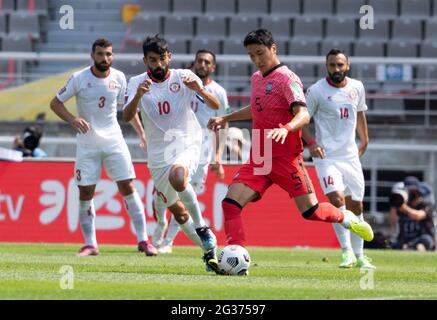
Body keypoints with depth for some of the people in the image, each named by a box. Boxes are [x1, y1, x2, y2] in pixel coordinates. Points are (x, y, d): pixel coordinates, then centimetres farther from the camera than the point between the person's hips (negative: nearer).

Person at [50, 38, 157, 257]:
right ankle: (90, 245, 10)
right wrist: (72, 119, -19)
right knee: (85, 193, -1)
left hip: (113, 140, 1)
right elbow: (55, 103, -2)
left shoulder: (119, 78, 0)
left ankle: (143, 240, 1)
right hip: (87, 143, -1)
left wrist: (141, 132, 10)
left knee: (128, 188, -4)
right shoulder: (79, 79, -7)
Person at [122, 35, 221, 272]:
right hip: (158, 153, 4)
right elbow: (127, 117, -16)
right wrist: (138, 96, -36)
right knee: (178, 212, 8)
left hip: (186, 144, -4)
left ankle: (202, 227, -18)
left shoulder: (183, 77, -5)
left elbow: (215, 105, -10)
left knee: (177, 177, -36)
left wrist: (199, 89, -30)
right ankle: (208, 249, 26)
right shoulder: (137, 83, -2)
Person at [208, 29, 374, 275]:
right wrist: (225, 119, 35)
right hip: (258, 160, 7)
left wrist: (285, 129, -43)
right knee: (231, 203, -13)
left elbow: (303, 115, -24)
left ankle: (345, 217, 25)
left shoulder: (287, 79, -10)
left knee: (310, 211, -7)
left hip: (285, 158, -7)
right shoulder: (257, 79, 15)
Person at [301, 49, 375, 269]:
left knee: (356, 206, 8)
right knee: (337, 199, -22)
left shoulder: (357, 87, 5)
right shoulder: (317, 91, -9)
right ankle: (347, 251, -17)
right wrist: (310, 143, -17)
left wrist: (364, 141, 20)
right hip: (327, 157, -5)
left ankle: (359, 256, 18)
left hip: (351, 156, 5)